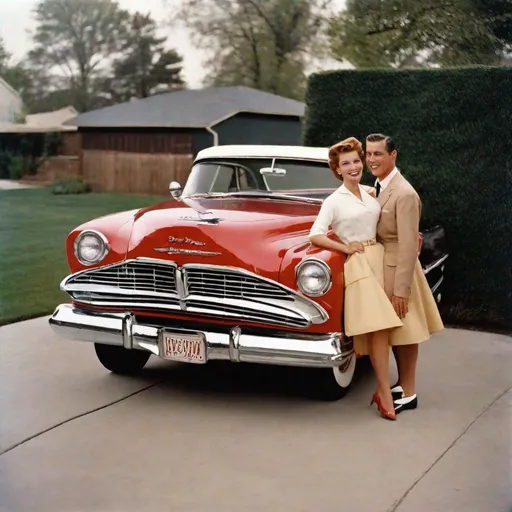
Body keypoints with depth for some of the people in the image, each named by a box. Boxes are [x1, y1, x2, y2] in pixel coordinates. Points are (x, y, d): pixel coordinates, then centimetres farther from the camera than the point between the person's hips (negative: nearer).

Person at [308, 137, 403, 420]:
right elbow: (315, 236, -12)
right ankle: (385, 392, -9)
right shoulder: (334, 201, -4)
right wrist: (346, 248, -10)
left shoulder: (370, 193, 13)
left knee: (382, 327, 3)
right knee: (378, 327, -13)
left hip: (381, 257, 6)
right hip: (359, 263, -6)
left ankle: (382, 388, 10)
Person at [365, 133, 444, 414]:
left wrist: (401, 290, -23)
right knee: (392, 331, 17)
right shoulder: (380, 186, 6)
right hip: (382, 267, 8)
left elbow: (409, 246, -23)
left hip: (398, 269, -8)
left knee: (403, 332, 2)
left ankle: (408, 394, 14)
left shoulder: (404, 194, -22)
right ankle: (402, 385, 31)